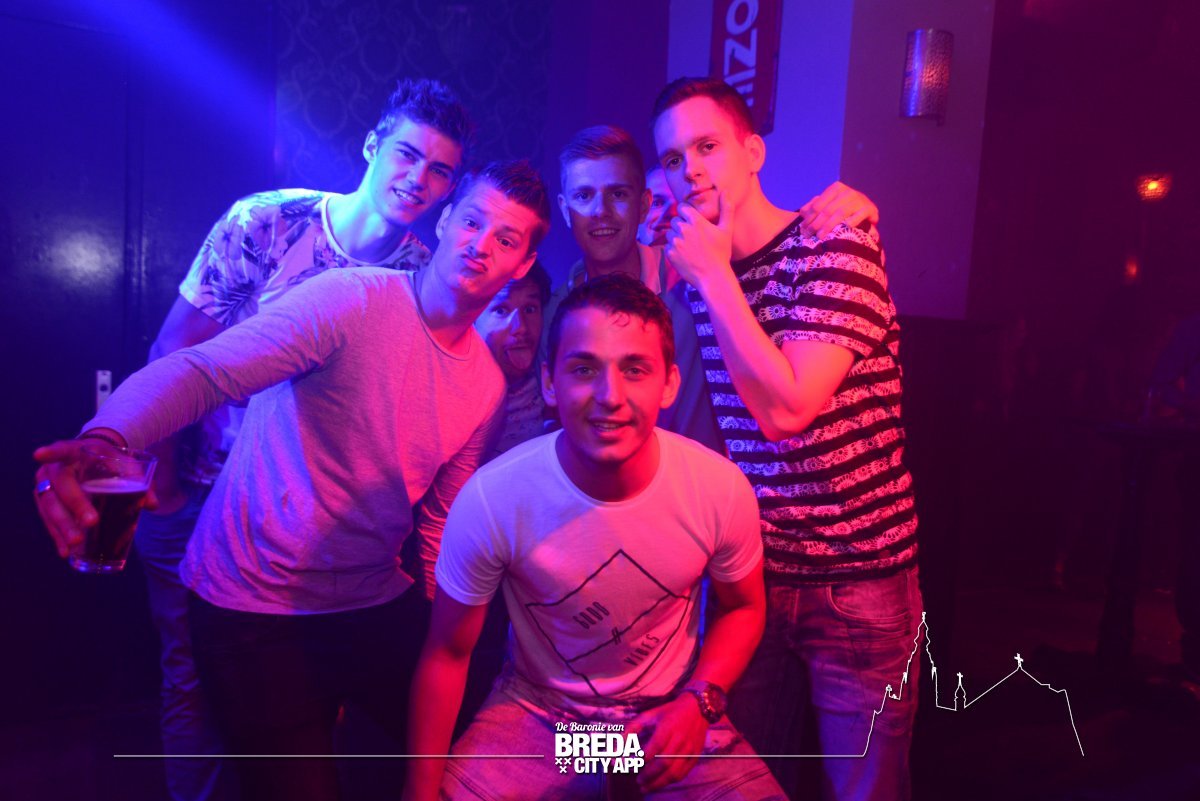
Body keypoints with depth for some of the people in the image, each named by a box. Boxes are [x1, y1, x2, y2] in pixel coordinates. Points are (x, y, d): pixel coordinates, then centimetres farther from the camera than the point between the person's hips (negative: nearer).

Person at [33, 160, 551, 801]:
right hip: (254, 612, -5)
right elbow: (201, 371, -28)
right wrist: (104, 439, -47)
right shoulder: (350, 301, -17)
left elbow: (440, 519, 10)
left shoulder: (487, 386, 1)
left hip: (378, 605, 5)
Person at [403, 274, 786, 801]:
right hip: (536, 713, 0)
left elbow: (743, 608, 2)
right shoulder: (490, 499, -23)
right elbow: (447, 655, -8)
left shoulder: (722, 490, -19)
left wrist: (700, 702, -13)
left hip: (673, 715, 1)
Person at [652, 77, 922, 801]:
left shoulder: (834, 246, -13)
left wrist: (712, 275, -19)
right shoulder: (701, 270, 6)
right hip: (752, 572, 6)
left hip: (857, 580, -5)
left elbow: (785, 409, -24)